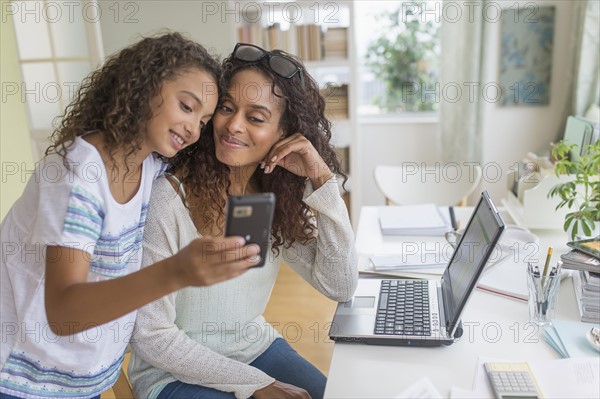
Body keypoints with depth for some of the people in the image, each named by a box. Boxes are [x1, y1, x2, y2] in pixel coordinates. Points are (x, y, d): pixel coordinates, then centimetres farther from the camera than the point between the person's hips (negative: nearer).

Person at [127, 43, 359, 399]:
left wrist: (323, 180, -20)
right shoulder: (167, 199, -21)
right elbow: (151, 337, -18)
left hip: (256, 348, 5)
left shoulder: (278, 197, -6)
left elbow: (340, 288, -12)